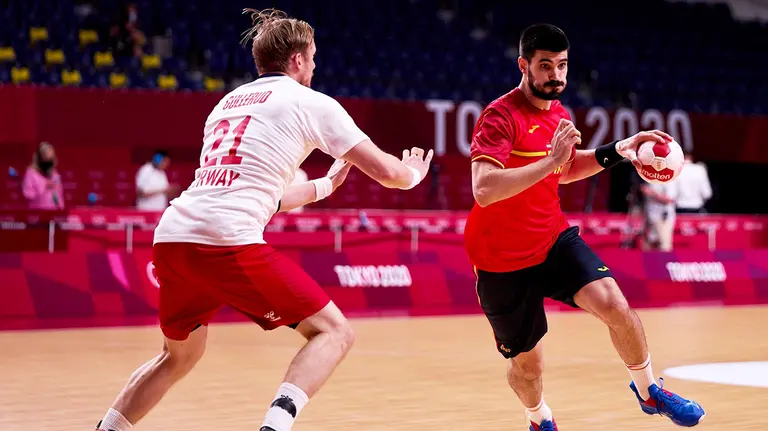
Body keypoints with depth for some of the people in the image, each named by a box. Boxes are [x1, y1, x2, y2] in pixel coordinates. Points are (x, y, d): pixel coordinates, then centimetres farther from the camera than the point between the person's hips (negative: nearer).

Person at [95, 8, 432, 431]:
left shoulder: (227, 103, 28)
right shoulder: (311, 102, 9)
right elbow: (388, 173, 9)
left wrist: (325, 184, 48)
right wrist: (414, 173, 32)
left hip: (171, 237, 7)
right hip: (227, 240, -7)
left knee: (179, 356, 28)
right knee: (332, 331, 2)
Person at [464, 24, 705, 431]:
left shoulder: (558, 113, 4)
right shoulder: (500, 116, -21)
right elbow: (484, 190, -35)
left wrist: (615, 151, 8)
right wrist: (550, 160, -39)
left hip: (554, 239, 5)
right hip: (504, 261, -5)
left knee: (615, 306, -18)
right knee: (527, 364, 7)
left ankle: (648, 391, 6)